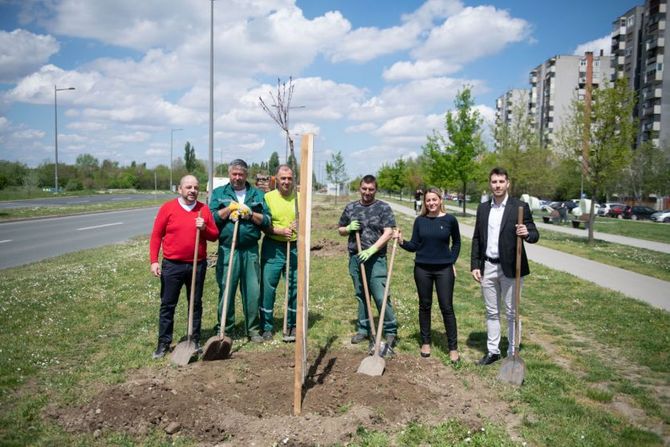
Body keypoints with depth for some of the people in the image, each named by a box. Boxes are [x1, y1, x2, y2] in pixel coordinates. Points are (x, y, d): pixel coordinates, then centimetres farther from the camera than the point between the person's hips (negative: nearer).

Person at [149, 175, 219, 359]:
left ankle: (195, 340, 23)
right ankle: (163, 343, 16)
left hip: (198, 265, 2)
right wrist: (154, 261, -9)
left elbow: (214, 235, 7)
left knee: (196, 303, 11)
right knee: (167, 305, 5)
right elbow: (156, 236, -3)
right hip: (172, 265, -2)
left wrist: (204, 228, -14)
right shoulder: (167, 208, -3)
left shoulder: (204, 209, 4)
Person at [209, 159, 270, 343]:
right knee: (226, 290, 3)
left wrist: (250, 213, -10)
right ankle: (223, 329, 16)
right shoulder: (219, 193, 9)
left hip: (250, 250, 1)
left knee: (253, 291, 5)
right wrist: (229, 208, -11)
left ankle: (253, 329, 18)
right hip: (227, 250, -1)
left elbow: (266, 219, 4)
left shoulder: (257, 194, 11)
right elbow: (211, 218, -1)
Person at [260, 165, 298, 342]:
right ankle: (266, 327, 13)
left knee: (294, 287, 7)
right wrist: (280, 231, -19)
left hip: (295, 248, 2)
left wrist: (300, 225, -11)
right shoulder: (268, 197, -1)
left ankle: (292, 326, 22)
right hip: (273, 247, -2)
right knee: (268, 286, 0)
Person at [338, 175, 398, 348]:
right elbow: (340, 230, 20)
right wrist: (349, 228, -4)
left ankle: (391, 331, 7)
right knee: (360, 295, 13)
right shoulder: (350, 207, 11)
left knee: (381, 297, -7)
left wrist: (371, 250, -20)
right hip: (355, 258, 4)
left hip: (375, 259, -4)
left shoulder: (383, 208, -1)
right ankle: (363, 329, 25)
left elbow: (388, 233, -10)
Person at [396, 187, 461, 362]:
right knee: (424, 305, 12)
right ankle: (425, 342, 26)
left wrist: (452, 262, 3)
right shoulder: (420, 221, 0)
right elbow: (414, 246, 2)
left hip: (444, 269, -2)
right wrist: (402, 242, -16)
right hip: (422, 269, 2)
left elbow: (456, 242, 9)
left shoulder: (450, 220, -3)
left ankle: (453, 347, 11)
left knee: (447, 307, 0)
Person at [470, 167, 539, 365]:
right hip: (487, 267, 4)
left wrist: (527, 233, -29)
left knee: (511, 313, 5)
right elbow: (476, 238, 10)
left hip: (510, 268, -4)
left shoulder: (520, 207, -5)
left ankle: (513, 353, 18)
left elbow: (535, 235, -5)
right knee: (491, 312, 13)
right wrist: (475, 265, 4)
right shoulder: (483, 208, 8)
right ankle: (492, 351, 25)